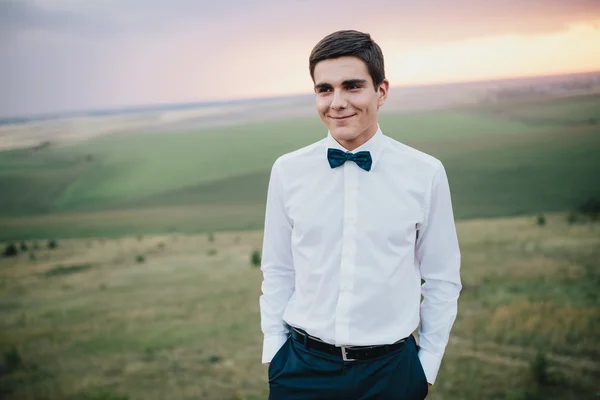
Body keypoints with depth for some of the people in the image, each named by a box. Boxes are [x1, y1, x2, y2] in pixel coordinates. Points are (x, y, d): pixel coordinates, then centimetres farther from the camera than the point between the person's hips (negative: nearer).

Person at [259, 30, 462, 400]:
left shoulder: (426, 174, -8)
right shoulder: (288, 171, -5)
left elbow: (442, 279, 0)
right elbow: (277, 272, 4)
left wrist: (428, 363, 3)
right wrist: (274, 351, 4)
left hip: (391, 368, 0)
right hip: (302, 366, 1)